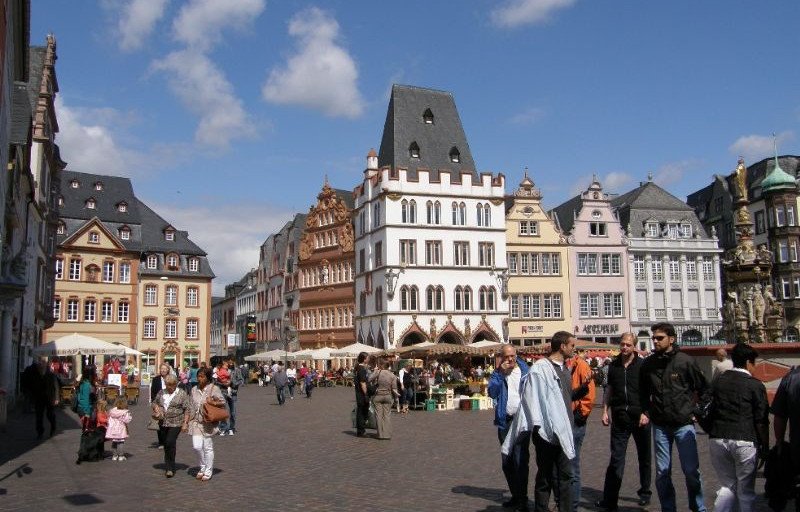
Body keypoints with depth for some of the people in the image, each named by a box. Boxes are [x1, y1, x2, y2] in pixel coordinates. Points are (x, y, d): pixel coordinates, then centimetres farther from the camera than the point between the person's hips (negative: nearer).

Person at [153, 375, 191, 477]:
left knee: (170, 443, -16)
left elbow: (187, 410, -3)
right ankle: (168, 467, 22)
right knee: (166, 445, 9)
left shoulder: (182, 394, -2)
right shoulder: (161, 393, 10)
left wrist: (185, 423, -10)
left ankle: (170, 468, -8)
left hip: (176, 423, -5)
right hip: (163, 423, 5)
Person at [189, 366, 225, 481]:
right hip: (196, 422, 4)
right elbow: (192, 406, 16)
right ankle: (203, 467, 20)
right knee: (196, 446, -4)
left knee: (208, 448, 2)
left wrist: (213, 402, -21)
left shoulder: (214, 389, -6)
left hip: (208, 423, -4)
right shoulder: (194, 390, 9)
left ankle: (208, 472, 16)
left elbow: (223, 403, -4)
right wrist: (190, 420, 13)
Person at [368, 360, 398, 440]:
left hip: (378, 396, -2)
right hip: (388, 396, 2)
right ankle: (387, 434, 7)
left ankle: (380, 434, 6)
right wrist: (396, 394, 15)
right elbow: (394, 389, -3)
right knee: (387, 415, 8)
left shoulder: (378, 372, -11)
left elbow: (369, 379, -18)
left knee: (379, 415, 5)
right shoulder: (392, 376, -2)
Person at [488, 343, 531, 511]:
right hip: (504, 421, 4)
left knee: (520, 460, -10)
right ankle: (515, 495, 25)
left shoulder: (526, 371, 0)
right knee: (507, 462, 12)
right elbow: (492, 393, -8)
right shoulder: (497, 374, 6)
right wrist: (500, 372, -13)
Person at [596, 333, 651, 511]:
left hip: (640, 417, -2)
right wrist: (605, 411, 8)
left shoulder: (642, 365, -4)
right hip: (619, 418, 2)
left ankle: (645, 493, 31)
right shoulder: (613, 365, 7)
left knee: (644, 457, 13)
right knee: (616, 459, 0)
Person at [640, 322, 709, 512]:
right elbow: (644, 392, 16)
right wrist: (645, 412, 5)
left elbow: (703, 389, 2)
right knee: (662, 472, 7)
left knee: (691, 470, 1)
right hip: (660, 426, 3)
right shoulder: (648, 364, 2)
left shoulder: (685, 361, -7)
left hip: (684, 424, -3)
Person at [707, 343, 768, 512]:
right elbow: (761, 421, -5)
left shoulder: (717, 382, 10)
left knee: (727, 485, 16)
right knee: (745, 491, 10)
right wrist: (765, 447, 4)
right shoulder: (755, 385, -4)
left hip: (717, 439, 4)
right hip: (744, 441, -4)